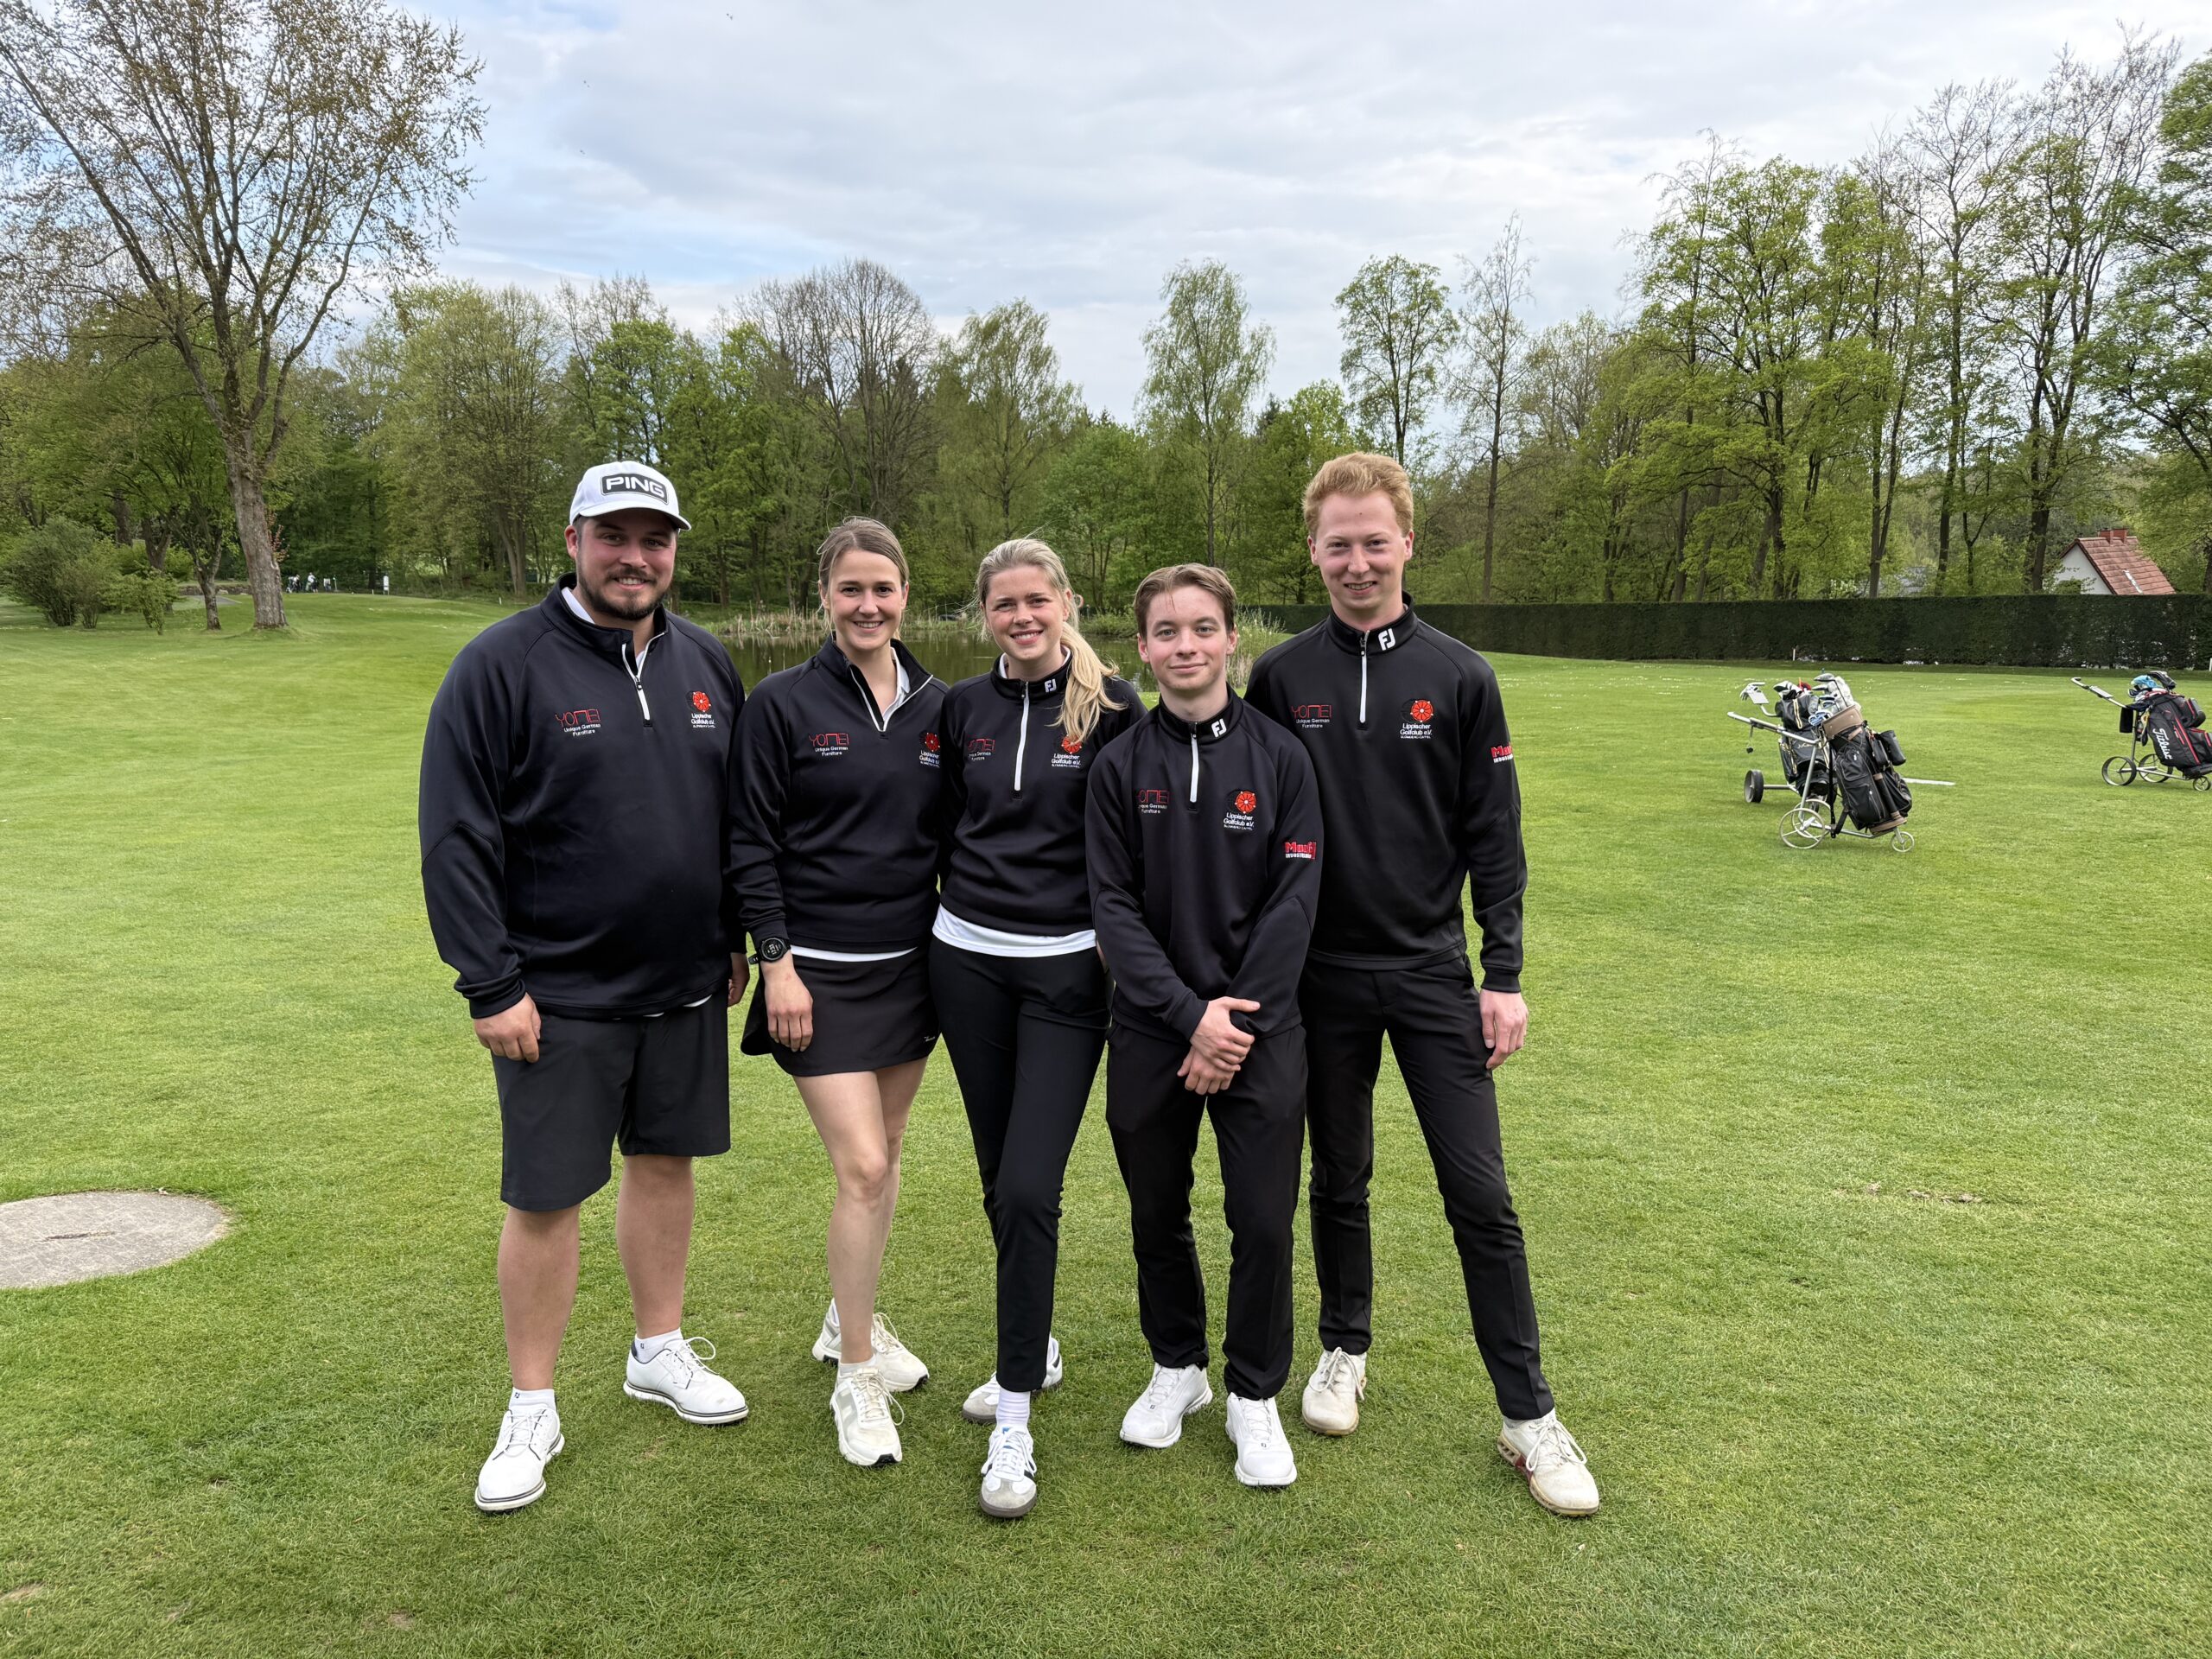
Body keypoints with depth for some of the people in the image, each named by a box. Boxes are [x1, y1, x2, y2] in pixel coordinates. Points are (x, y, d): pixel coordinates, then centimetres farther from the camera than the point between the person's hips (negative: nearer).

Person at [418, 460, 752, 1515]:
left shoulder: (705, 664, 6)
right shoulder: (503, 665, -11)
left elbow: (743, 811, 15)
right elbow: (456, 835, -12)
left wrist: (740, 942, 13)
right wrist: (489, 984, -14)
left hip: (686, 987, 5)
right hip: (558, 994, -5)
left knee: (666, 1162, 16)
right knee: (545, 1196, 3)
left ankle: (661, 1352, 35)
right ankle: (531, 1412, 20)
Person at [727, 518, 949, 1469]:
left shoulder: (936, 707, 5)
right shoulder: (783, 704, -7)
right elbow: (751, 843, -7)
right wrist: (776, 961, -12)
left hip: (909, 964, 5)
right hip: (820, 973, -5)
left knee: (882, 1158, 15)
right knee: (863, 1168, -8)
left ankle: (849, 1320, 36)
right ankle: (856, 1378, 8)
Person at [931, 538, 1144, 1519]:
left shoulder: (1112, 708, -4)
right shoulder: (963, 708, 6)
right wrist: (956, 909, 12)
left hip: (1066, 969, -4)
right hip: (968, 961, 4)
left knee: (1029, 1186, -10)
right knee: (1000, 1178, 13)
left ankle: (1014, 1423, 0)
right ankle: (1035, 1349, 34)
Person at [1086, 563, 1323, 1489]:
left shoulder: (1279, 756, -2)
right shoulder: (1120, 766, 1)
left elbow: (1293, 902, -5)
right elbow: (1114, 907, -3)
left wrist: (1239, 1021, -11)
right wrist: (1192, 1014, -13)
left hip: (1260, 1030, -1)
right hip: (1150, 1032, 1)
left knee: (1263, 1222, 0)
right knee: (1157, 1214, 13)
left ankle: (1254, 1394, 23)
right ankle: (1176, 1367, 36)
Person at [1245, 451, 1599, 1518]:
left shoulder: (1458, 677, -1)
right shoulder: (1280, 679, 0)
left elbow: (1494, 839, 0)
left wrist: (1505, 975, -4)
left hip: (1433, 970, -1)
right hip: (1322, 975, 1)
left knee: (1479, 1192, 0)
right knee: (1338, 1179, 14)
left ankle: (1529, 1415, 12)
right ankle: (1345, 1350, 35)